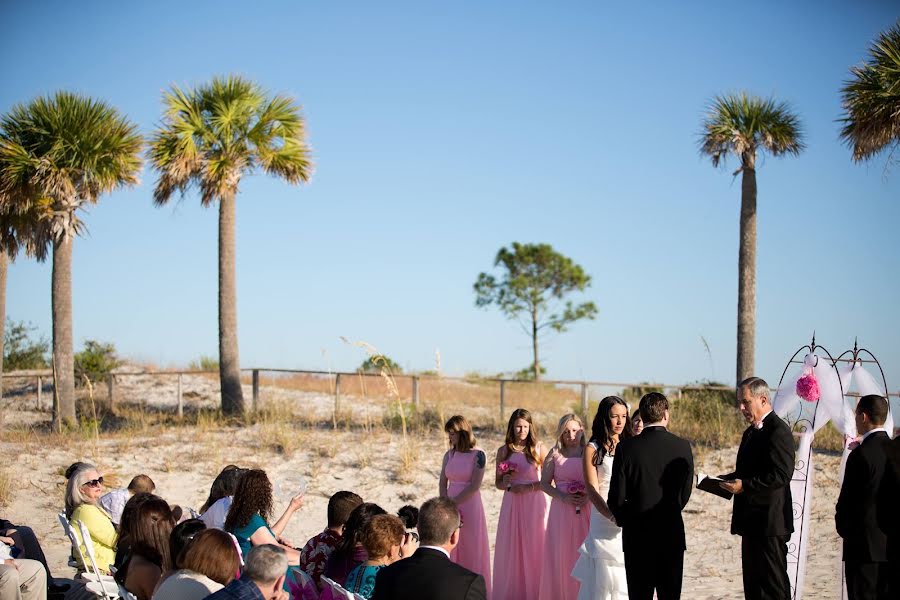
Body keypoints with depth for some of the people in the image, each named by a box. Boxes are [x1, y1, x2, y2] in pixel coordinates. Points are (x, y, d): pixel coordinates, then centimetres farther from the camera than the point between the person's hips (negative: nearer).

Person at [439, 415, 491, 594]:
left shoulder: (478, 455, -8)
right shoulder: (449, 454, 8)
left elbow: (475, 486, -13)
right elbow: (442, 483, 7)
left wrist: (453, 503, -11)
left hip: (470, 506, -5)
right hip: (450, 508, 5)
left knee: (471, 550, 1)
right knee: (451, 550, 5)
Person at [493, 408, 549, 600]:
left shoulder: (538, 448, -1)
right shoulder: (503, 451, 6)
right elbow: (497, 482, 13)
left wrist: (530, 487, -15)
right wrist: (505, 483, -8)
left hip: (535, 503, -2)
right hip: (512, 504, 2)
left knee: (533, 548, 0)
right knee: (510, 549, 2)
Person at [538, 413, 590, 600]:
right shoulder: (555, 454, 6)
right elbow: (544, 483, 4)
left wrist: (588, 497, -12)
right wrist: (563, 497, -11)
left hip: (586, 511, 0)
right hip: (561, 511, 0)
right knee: (560, 554, -1)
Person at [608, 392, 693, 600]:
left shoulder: (626, 447, -11)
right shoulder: (682, 446, -5)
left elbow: (617, 497, -8)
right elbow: (685, 493, 4)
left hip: (638, 535, -2)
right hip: (672, 534, 2)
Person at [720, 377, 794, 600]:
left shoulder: (778, 431, -13)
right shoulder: (751, 432, 18)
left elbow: (781, 476, -20)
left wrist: (744, 485, -22)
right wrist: (731, 479, 6)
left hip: (770, 522, -10)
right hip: (752, 522, 10)